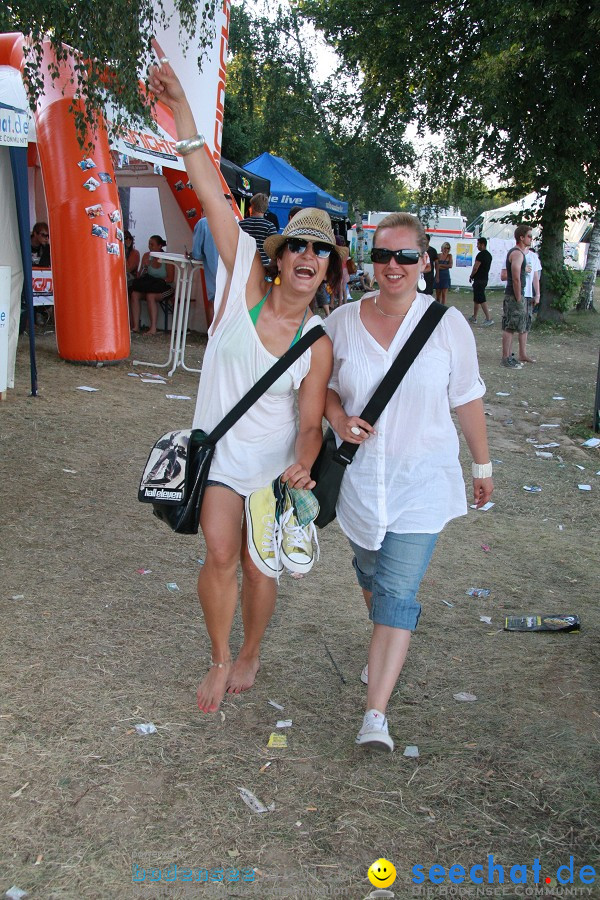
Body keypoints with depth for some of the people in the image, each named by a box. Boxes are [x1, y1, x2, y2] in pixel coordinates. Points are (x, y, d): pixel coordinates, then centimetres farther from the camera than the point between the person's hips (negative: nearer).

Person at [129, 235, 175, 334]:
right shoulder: (146, 256, 9)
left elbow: (171, 278, -9)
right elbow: (141, 275, 9)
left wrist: (159, 281, -20)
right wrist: (144, 267, -11)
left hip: (162, 287, -5)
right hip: (148, 286, 5)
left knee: (150, 296, -34)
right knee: (134, 294, -23)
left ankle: (153, 328, -34)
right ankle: (135, 326, -27)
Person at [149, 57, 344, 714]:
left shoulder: (318, 344, -10)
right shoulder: (244, 284, -11)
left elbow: (310, 425, -7)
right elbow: (212, 197, -16)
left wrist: (302, 466, -29)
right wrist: (180, 109, -21)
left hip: (275, 464, 0)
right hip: (220, 450, 0)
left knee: (258, 567, 9)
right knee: (220, 558, -6)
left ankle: (250, 655, 36)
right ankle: (220, 660, 20)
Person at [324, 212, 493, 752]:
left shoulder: (448, 324, -8)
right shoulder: (342, 321, -3)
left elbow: (467, 400, 1)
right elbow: (323, 384, 10)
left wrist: (483, 466, 9)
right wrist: (338, 418, -12)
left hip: (422, 481, -3)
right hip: (359, 477, 3)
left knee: (398, 590, -7)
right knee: (370, 572, 21)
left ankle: (376, 714, -3)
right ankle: (384, 649, 49)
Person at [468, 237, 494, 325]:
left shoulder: (481, 254, -17)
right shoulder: (489, 254, 14)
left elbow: (475, 268, -19)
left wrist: (471, 276, -3)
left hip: (479, 280, -10)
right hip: (485, 278, 10)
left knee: (481, 300, -9)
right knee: (476, 299, 17)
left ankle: (489, 319, -12)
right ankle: (474, 318, 23)